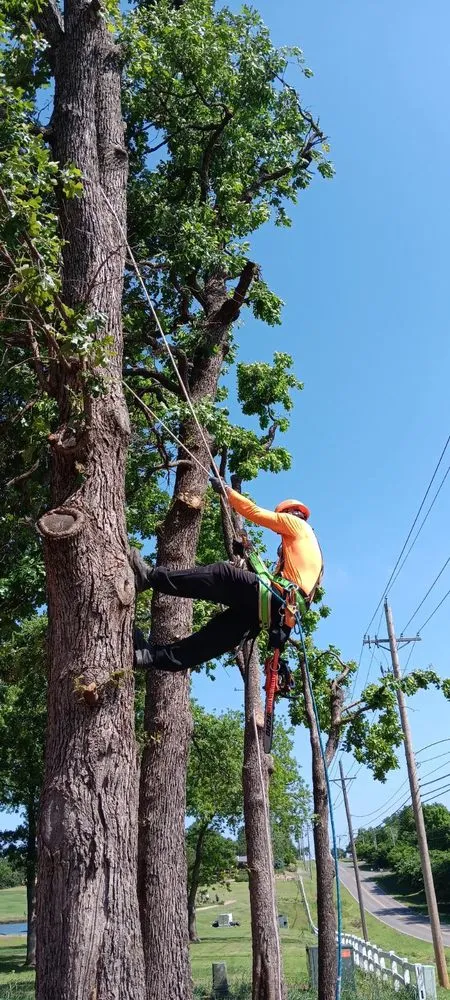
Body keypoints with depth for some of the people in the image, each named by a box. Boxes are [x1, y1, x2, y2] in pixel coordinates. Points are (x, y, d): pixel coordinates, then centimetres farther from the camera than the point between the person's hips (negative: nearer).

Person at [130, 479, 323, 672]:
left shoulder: (296, 523, 13)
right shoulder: (306, 541, 38)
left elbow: (254, 512, 8)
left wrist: (226, 490, 18)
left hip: (279, 597, -9)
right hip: (282, 607, 9)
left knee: (224, 574, -17)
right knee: (221, 630, -1)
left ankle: (152, 577, -24)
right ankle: (160, 656, -6)